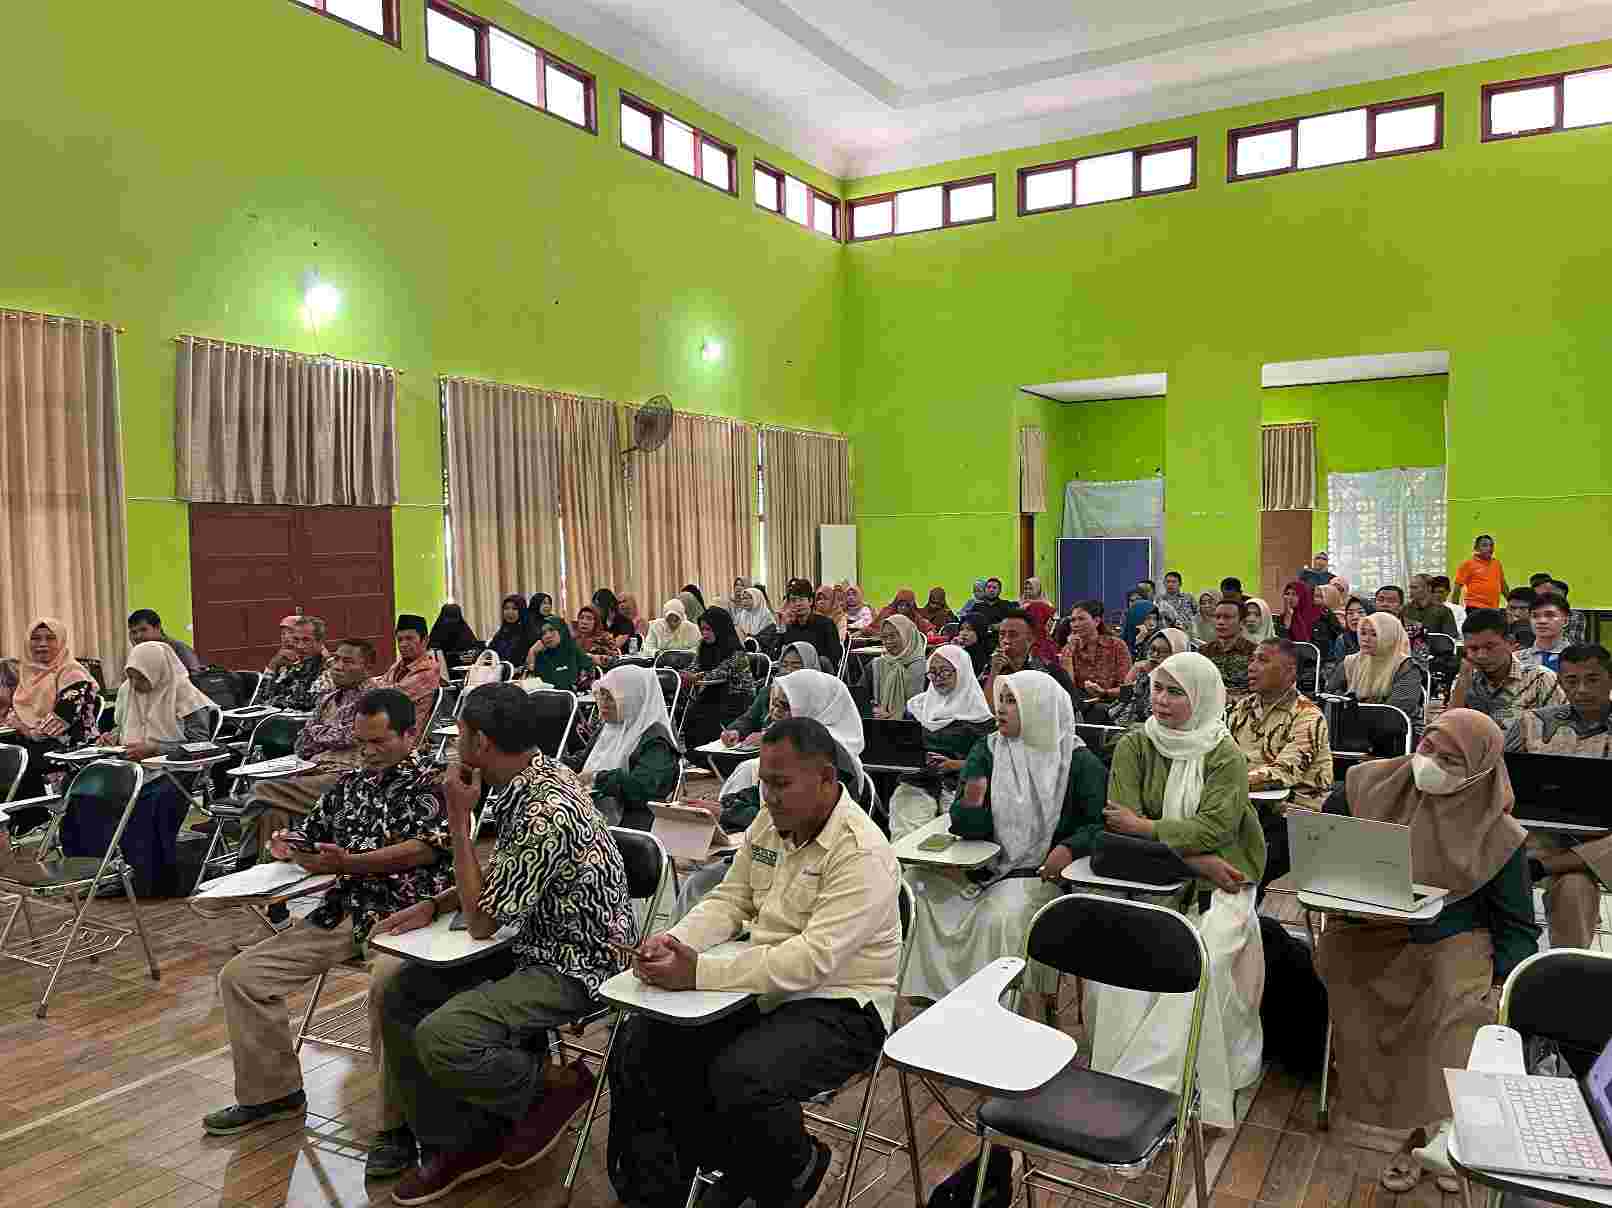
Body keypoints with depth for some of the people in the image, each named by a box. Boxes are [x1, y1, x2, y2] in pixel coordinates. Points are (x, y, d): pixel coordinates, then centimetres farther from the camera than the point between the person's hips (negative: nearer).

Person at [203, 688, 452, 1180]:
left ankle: (399, 1124, -21)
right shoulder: (349, 783, 18)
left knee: (386, 989, -37)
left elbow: (425, 848, -18)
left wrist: (349, 862, -26)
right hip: (345, 911, 8)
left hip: (408, 913, -8)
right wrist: (289, 849, 1)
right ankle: (271, 1092, 22)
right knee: (241, 976, 4)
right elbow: (315, 848, 24)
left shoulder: (433, 781, -4)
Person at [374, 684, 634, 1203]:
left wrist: (458, 818, -18)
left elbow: (480, 922, -20)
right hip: (535, 943, 10)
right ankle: (451, 1143, 15)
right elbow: (495, 876, 15)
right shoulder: (535, 775, 1)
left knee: (441, 1037, -26)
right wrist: (432, 905, 0)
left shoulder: (546, 812, -28)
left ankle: (558, 1086, 1)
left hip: (575, 966, -10)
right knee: (399, 994, 5)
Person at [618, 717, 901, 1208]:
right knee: (640, 1045, -7)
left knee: (739, 1077, -33)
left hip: (839, 1006, -8)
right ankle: (730, 1165, 15)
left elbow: (814, 960, -29)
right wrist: (674, 941, -13)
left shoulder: (863, 854, -22)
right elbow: (729, 900, 9)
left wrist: (699, 972, -32)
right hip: (763, 987, 8)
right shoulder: (769, 823, 4)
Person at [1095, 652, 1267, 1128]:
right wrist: (1190, 855, -16)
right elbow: (1122, 820, -7)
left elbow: (1214, 828, -14)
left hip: (1216, 886, -1)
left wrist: (1146, 828, -19)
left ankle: (1146, 1076, -17)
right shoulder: (1133, 747, 4)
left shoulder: (1225, 756, -2)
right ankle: (1120, 1079, -16)